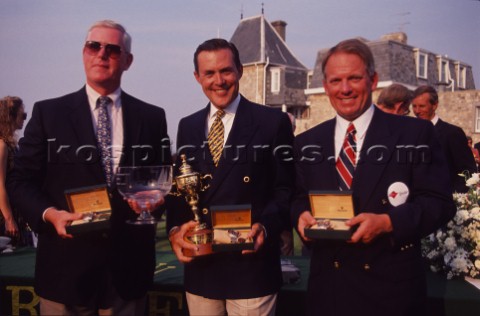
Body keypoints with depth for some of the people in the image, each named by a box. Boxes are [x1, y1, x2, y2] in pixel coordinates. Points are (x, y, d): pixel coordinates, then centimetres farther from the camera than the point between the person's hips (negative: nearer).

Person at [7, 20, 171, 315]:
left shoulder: (152, 117, 6)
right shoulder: (48, 113, 2)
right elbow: (21, 180, 2)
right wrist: (49, 213, -15)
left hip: (129, 266, 2)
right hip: (66, 266, -1)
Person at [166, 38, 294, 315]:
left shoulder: (273, 122, -2)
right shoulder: (187, 127, 12)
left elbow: (286, 189, -4)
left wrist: (265, 227, -20)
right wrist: (175, 229, -6)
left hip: (251, 265, -4)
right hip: (199, 269, 4)